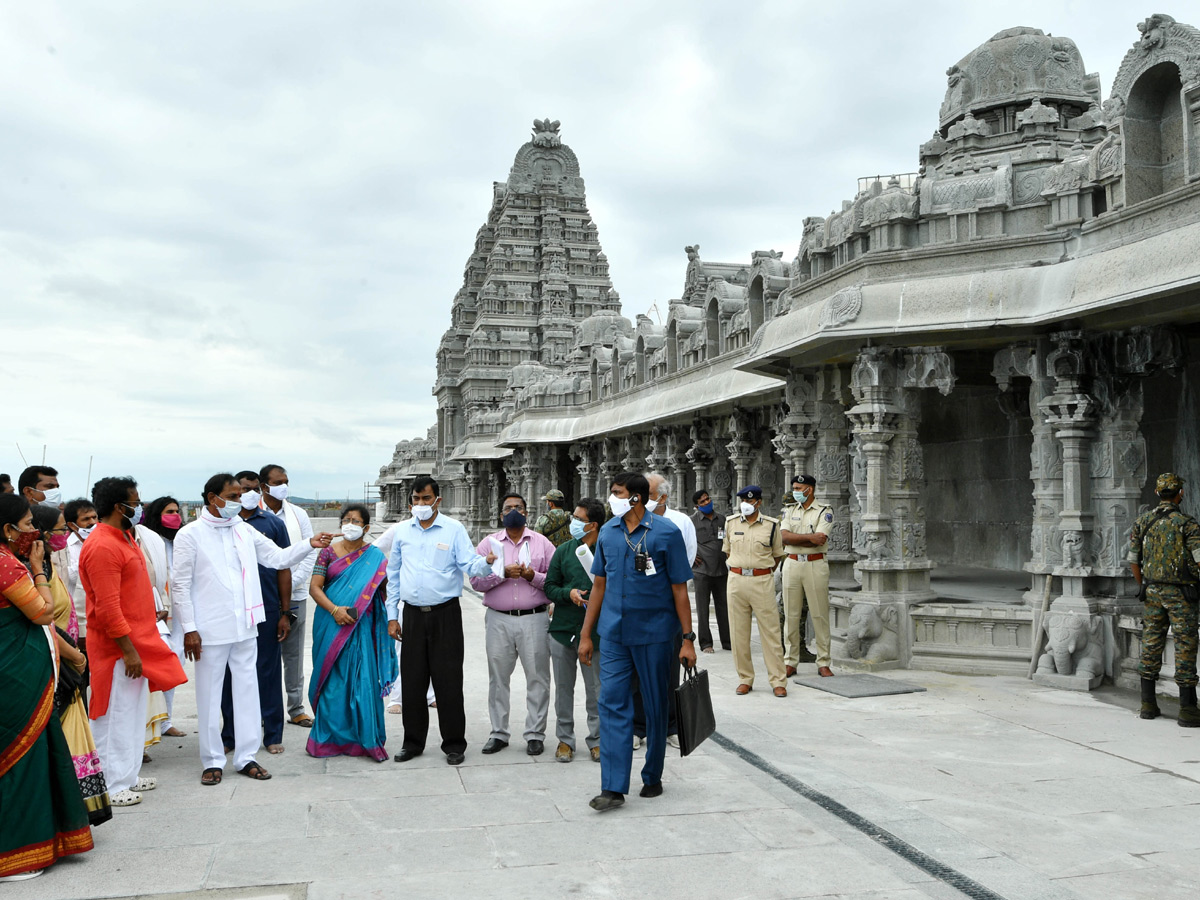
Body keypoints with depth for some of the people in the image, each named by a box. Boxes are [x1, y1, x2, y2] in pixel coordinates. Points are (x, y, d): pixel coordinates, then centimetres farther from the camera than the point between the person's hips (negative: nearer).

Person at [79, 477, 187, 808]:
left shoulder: (124, 538, 12)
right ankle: (111, 786, 8)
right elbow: (107, 607, -23)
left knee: (134, 712, 16)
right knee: (117, 716, -1)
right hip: (119, 647, -10)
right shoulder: (103, 547, -19)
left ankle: (128, 776, 27)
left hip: (139, 640, 10)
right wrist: (129, 650, -22)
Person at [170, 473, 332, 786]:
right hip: (210, 630, -4)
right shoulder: (190, 535, -5)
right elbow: (180, 585, -6)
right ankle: (213, 761, 17)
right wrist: (189, 629, -10)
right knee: (210, 695, 5)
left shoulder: (245, 530, 8)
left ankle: (246, 757, 19)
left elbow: (278, 557, 9)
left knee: (247, 690, 9)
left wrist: (310, 545, -6)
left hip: (245, 627, 5)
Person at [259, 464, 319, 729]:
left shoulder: (299, 514, 8)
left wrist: (291, 582, -7)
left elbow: (310, 553, 6)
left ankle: (296, 709, 17)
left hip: (295, 595, 3)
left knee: (294, 654, 9)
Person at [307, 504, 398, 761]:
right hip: (331, 625, 1)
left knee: (362, 679, -3)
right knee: (332, 679, 4)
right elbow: (315, 587, 0)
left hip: (361, 627, 0)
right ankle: (330, 737, 16)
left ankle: (363, 738, 6)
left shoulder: (375, 556, 6)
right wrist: (334, 609, -14)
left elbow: (384, 590, 3)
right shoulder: (329, 552, 5)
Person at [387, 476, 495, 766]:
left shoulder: (453, 530, -1)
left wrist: (487, 561, -33)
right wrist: (392, 616, 10)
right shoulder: (402, 531, 9)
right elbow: (393, 576, 13)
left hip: (445, 614, -3)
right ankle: (413, 742, 22)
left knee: (448, 682, -1)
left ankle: (454, 744, 10)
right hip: (412, 614, 3)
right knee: (412, 681, 8)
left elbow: (469, 564, -10)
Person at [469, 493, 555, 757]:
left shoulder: (542, 542, 8)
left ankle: (535, 734, 9)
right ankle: (499, 733, 16)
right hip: (499, 619, 1)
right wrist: (503, 573, -13)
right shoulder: (489, 543, 9)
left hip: (534, 618, -1)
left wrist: (532, 576, -14)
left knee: (537, 677, 0)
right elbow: (476, 580, -1)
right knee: (498, 677, 6)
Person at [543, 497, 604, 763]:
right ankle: (565, 739, 23)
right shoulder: (564, 551, 5)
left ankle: (596, 740, 19)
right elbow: (549, 587, 7)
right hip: (563, 628, 3)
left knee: (596, 688, 5)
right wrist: (568, 593, -11)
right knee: (563, 688, 11)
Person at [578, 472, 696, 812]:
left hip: (654, 634, -3)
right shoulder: (608, 532, 6)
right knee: (612, 704, -3)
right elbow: (599, 585, 12)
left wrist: (688, 639, -7)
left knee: (656, 706, 9)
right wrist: (586, 634, 10)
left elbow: (679, 589, -5)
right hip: (613, 634, 3)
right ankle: (613, 787, 0)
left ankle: (653, 777, 26)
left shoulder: (666, 532, -7)